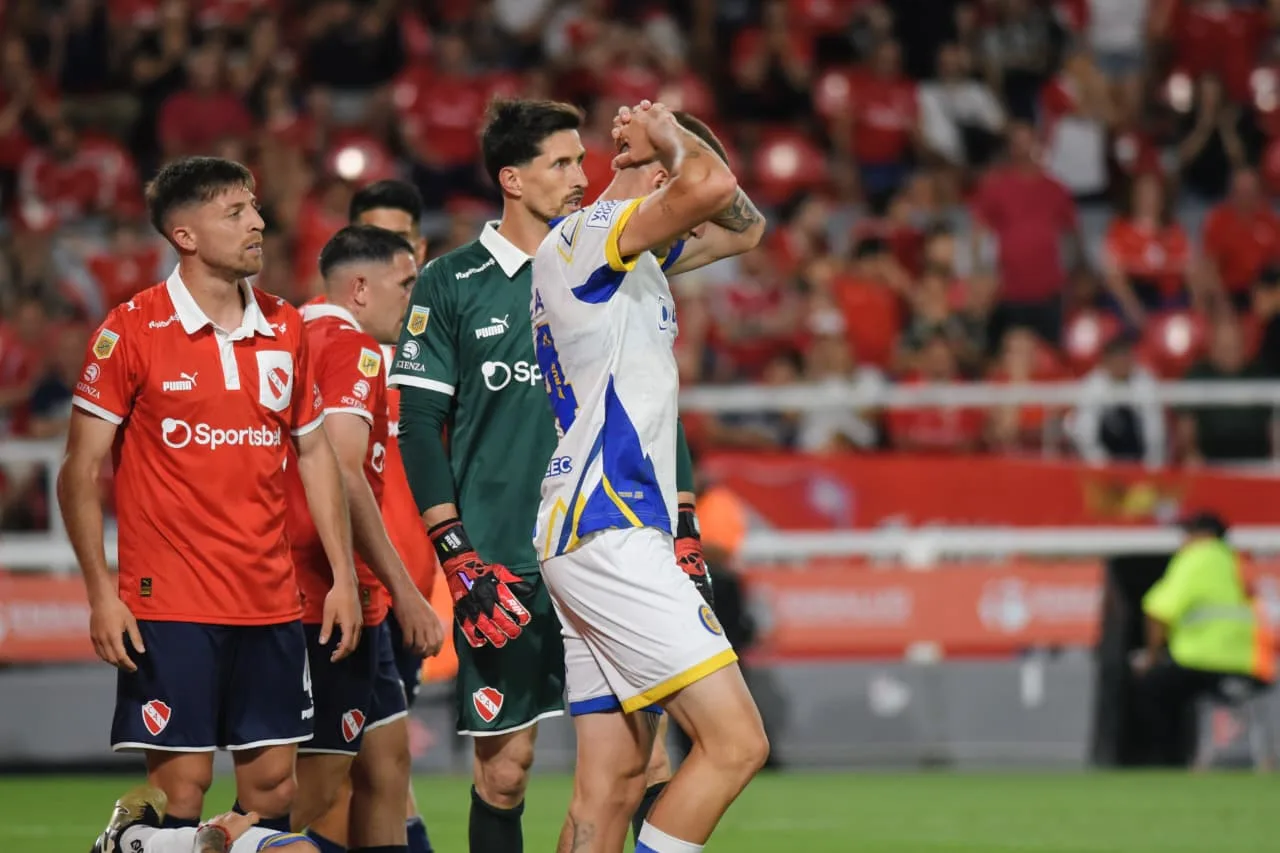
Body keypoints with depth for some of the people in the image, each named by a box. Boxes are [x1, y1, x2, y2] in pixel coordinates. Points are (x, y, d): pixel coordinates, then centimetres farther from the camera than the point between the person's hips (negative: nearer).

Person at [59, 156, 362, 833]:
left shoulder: (284, 328, 9)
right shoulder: (131, 330, -6)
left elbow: (315, 454, 17)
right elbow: (80, 472, -4)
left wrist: (343, 578, 11)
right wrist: (101, 594, -11)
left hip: (271, 600, 5)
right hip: (169, 602, -5)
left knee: (272, 780, 4)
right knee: (180, 782, -6)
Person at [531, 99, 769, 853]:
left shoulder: (635, 256, 19)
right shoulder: (580, 239, -9)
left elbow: (743, 226, 33)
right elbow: (709, 186, -26)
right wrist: (669, 138, -5)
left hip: (602, 533, 10)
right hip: (610, 536, -10)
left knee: (612, 784, 6)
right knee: (736, 742, -15)